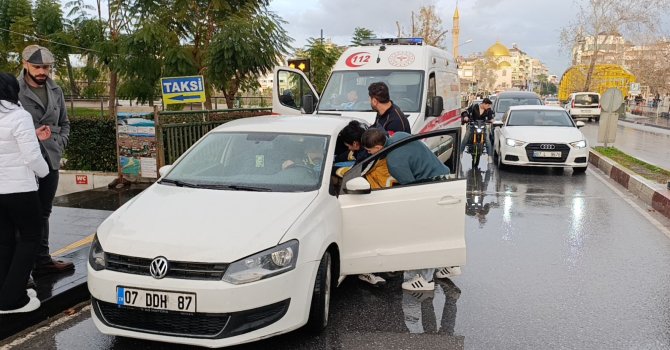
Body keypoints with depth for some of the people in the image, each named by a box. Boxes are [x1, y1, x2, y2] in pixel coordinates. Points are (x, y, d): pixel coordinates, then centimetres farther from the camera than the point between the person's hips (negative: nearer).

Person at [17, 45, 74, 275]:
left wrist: (60, 143, 3)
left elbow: (64, 123, 18)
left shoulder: (55, 91, 10)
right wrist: (32, 136, -18)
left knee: (43, 213, 14)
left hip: (51, 160, 6)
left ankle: (42, 260, 24)